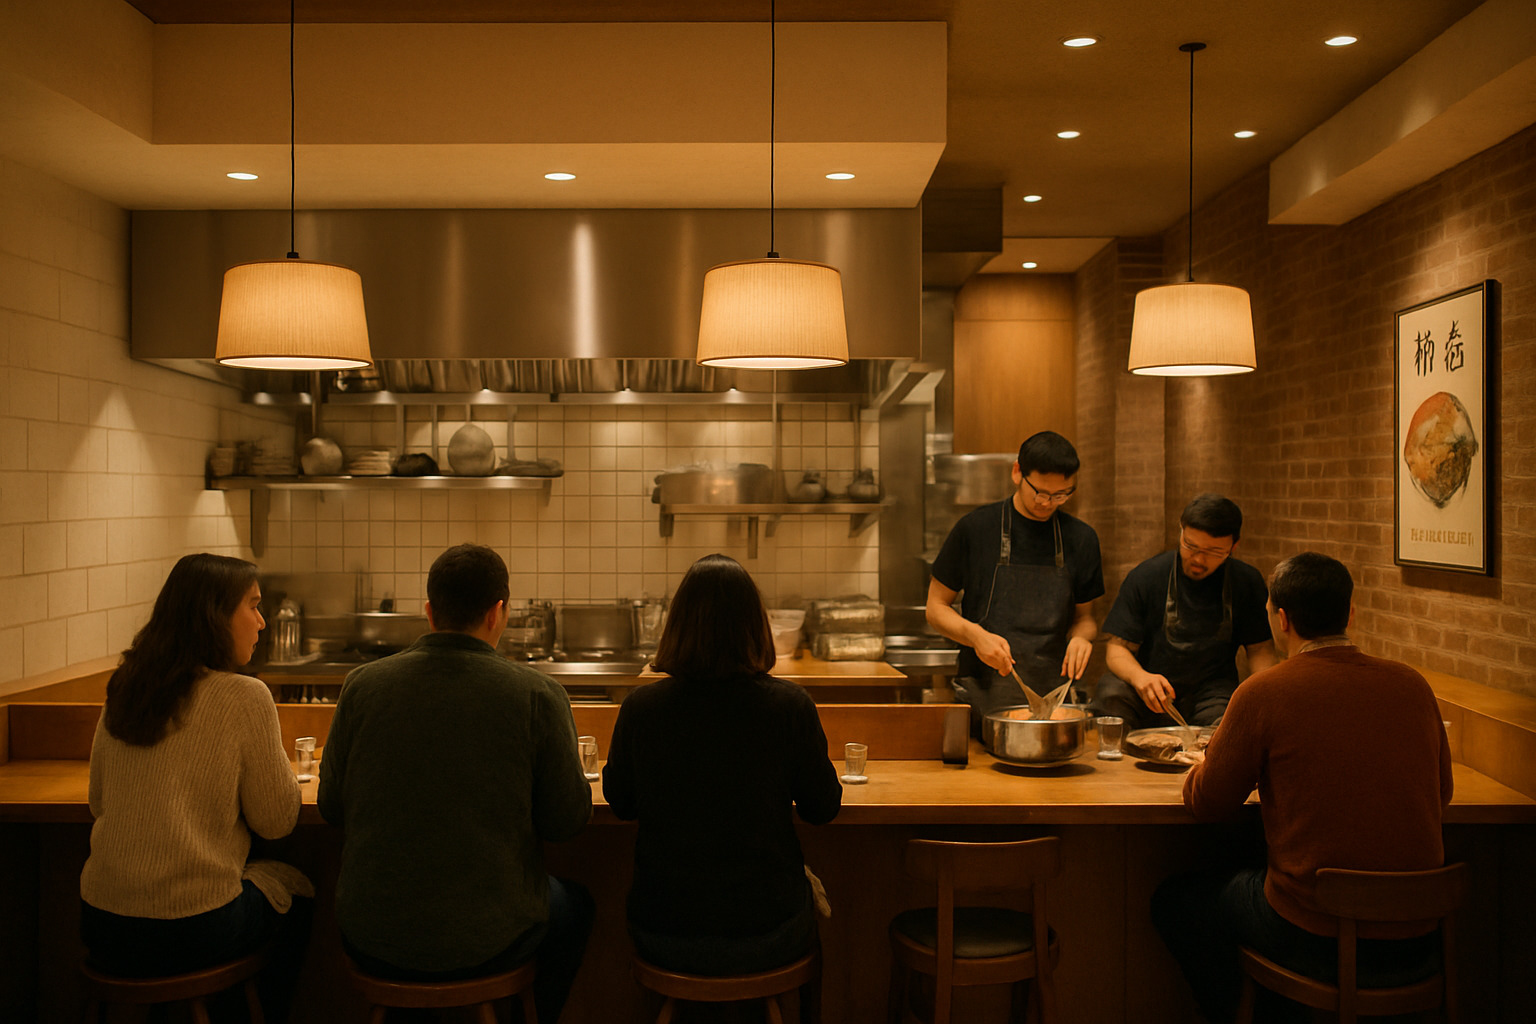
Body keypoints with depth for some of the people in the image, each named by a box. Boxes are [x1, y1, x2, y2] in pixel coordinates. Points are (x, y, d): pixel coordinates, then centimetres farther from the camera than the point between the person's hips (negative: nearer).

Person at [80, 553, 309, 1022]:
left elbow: (99, 803, 16)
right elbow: (276, 821, -7)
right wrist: (277, 760, 9)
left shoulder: (123, 691, 5)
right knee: (295, 891, 23)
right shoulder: (244, 697, -15)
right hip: (188, 931, -6)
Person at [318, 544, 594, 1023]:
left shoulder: (362, 684, -7)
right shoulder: (538, 695, -15)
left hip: (373, 945, 3)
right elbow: (567, 820, -8)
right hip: (487, 944, -3)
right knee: (575, 902, 29)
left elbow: (332, 808, 4)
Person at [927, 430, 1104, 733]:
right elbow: (936, 607, 4)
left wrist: (1081, 637, -5)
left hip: (1052, 697, 2)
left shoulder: (1081, 538, 9)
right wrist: (976, 635, -14)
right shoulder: (975, 528, -1)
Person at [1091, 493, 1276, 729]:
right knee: (1111, 697, -33)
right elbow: (1117, 647, -5)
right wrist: (1139, 677, -29)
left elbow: (1260, 649, 10)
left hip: (1211, 689, 1)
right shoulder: (1145, 577, -5)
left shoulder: (1248, 582, 2)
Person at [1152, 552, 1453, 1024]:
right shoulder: (1413, 685, 0)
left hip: (1318, 941, -6)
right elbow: (1441, 792, 15)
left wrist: (1209, 755, 19)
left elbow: (1206, 803, -3)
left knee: (1174, 900, 17)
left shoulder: (1264, 693, -14)